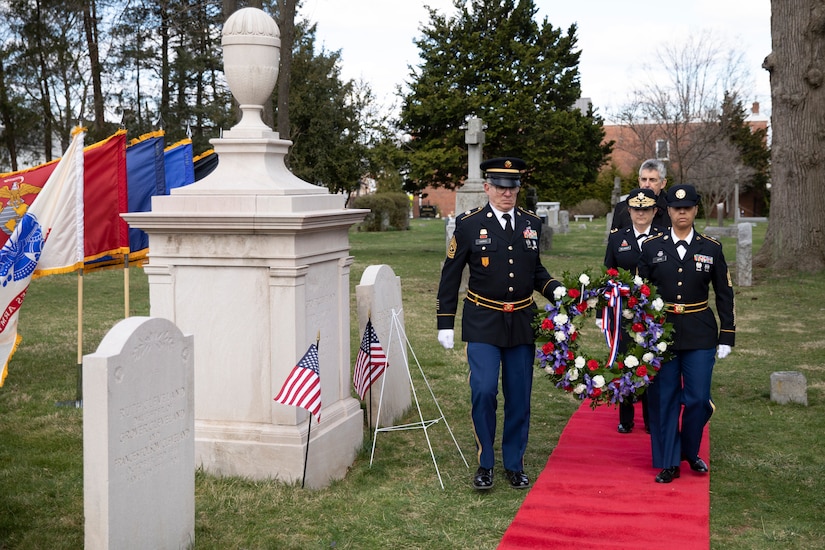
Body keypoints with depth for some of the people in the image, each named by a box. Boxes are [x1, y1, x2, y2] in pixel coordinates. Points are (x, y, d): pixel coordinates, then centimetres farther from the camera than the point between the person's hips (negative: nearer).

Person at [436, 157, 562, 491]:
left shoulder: (531, 223, 6)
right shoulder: (469, 224, -4)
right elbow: (451, 275, 1)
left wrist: (556, 290, -1)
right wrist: (445, 323, -1)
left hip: (522, 323, 3)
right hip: (483, 323, -3)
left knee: (519, 397, 8)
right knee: (484, 391, -13)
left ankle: (514, 464, 23)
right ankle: (485, 464, 5)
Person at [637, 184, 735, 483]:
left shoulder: (712, 249, 3)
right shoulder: (651, 247, 2)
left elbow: (724, 295, 7)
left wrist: (727, 336, 4)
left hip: (699, 334, 0)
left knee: (698, 399, -1)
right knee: (663, 399, 3)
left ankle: (690, 451, 25)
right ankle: (668, 462, 16)